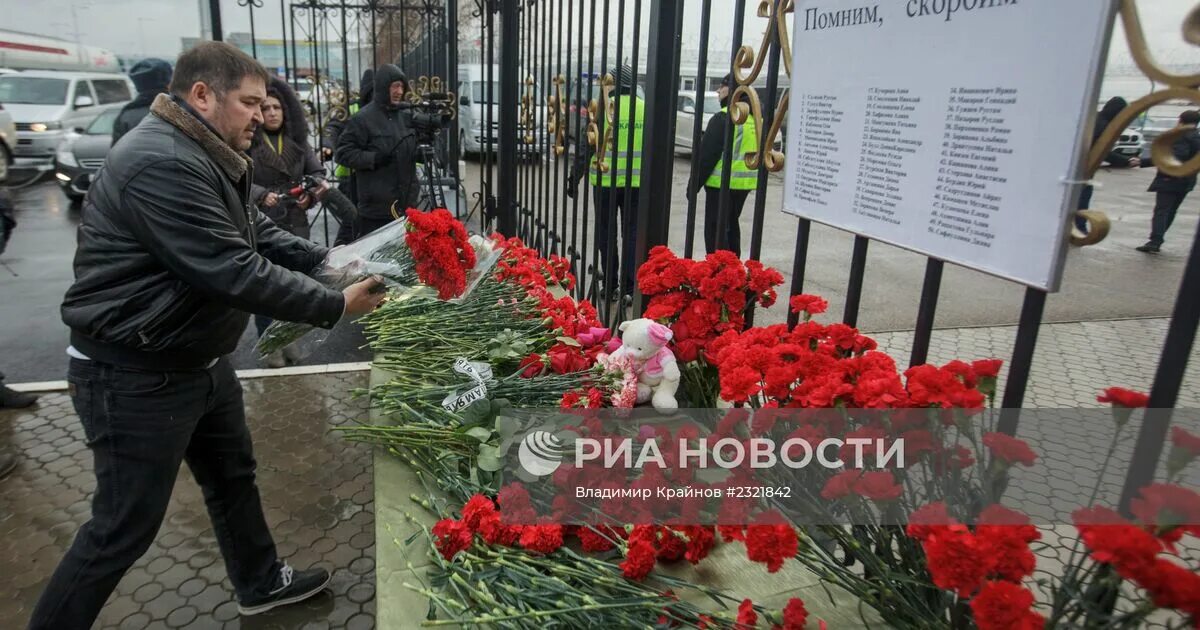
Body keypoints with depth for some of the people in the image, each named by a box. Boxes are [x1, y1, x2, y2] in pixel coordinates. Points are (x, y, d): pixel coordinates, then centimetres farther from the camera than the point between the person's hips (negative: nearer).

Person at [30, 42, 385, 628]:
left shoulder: (207, 157, 8)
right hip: (136, 377, -11)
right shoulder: (161, 163, -28)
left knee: (233, 476, 23)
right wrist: (336, 305, -24)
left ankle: (261, 583, 42)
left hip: (200, 362, 11)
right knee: (125, 527, 3)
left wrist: (328, 260, -3)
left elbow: (259, 233, 11)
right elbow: (235, 272, -31)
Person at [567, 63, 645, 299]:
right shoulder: (646, 109, 3)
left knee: (606, 235, 9)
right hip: (637, 182, 3)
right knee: (632, 233, 9)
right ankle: (631, 286, 5)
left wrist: (574, 178, 0)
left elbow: (587, 147, -8)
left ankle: (610, 286, 14)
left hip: (606, 181, -2)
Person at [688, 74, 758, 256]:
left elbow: (706, 155, -15)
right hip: (745, 182, 8)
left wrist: (694, 185, -10)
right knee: (732, 225, 21)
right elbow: (758, 152, 19)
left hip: (722, 183, -8)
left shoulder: (723, 118, -15)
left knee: (715, 229, -2)